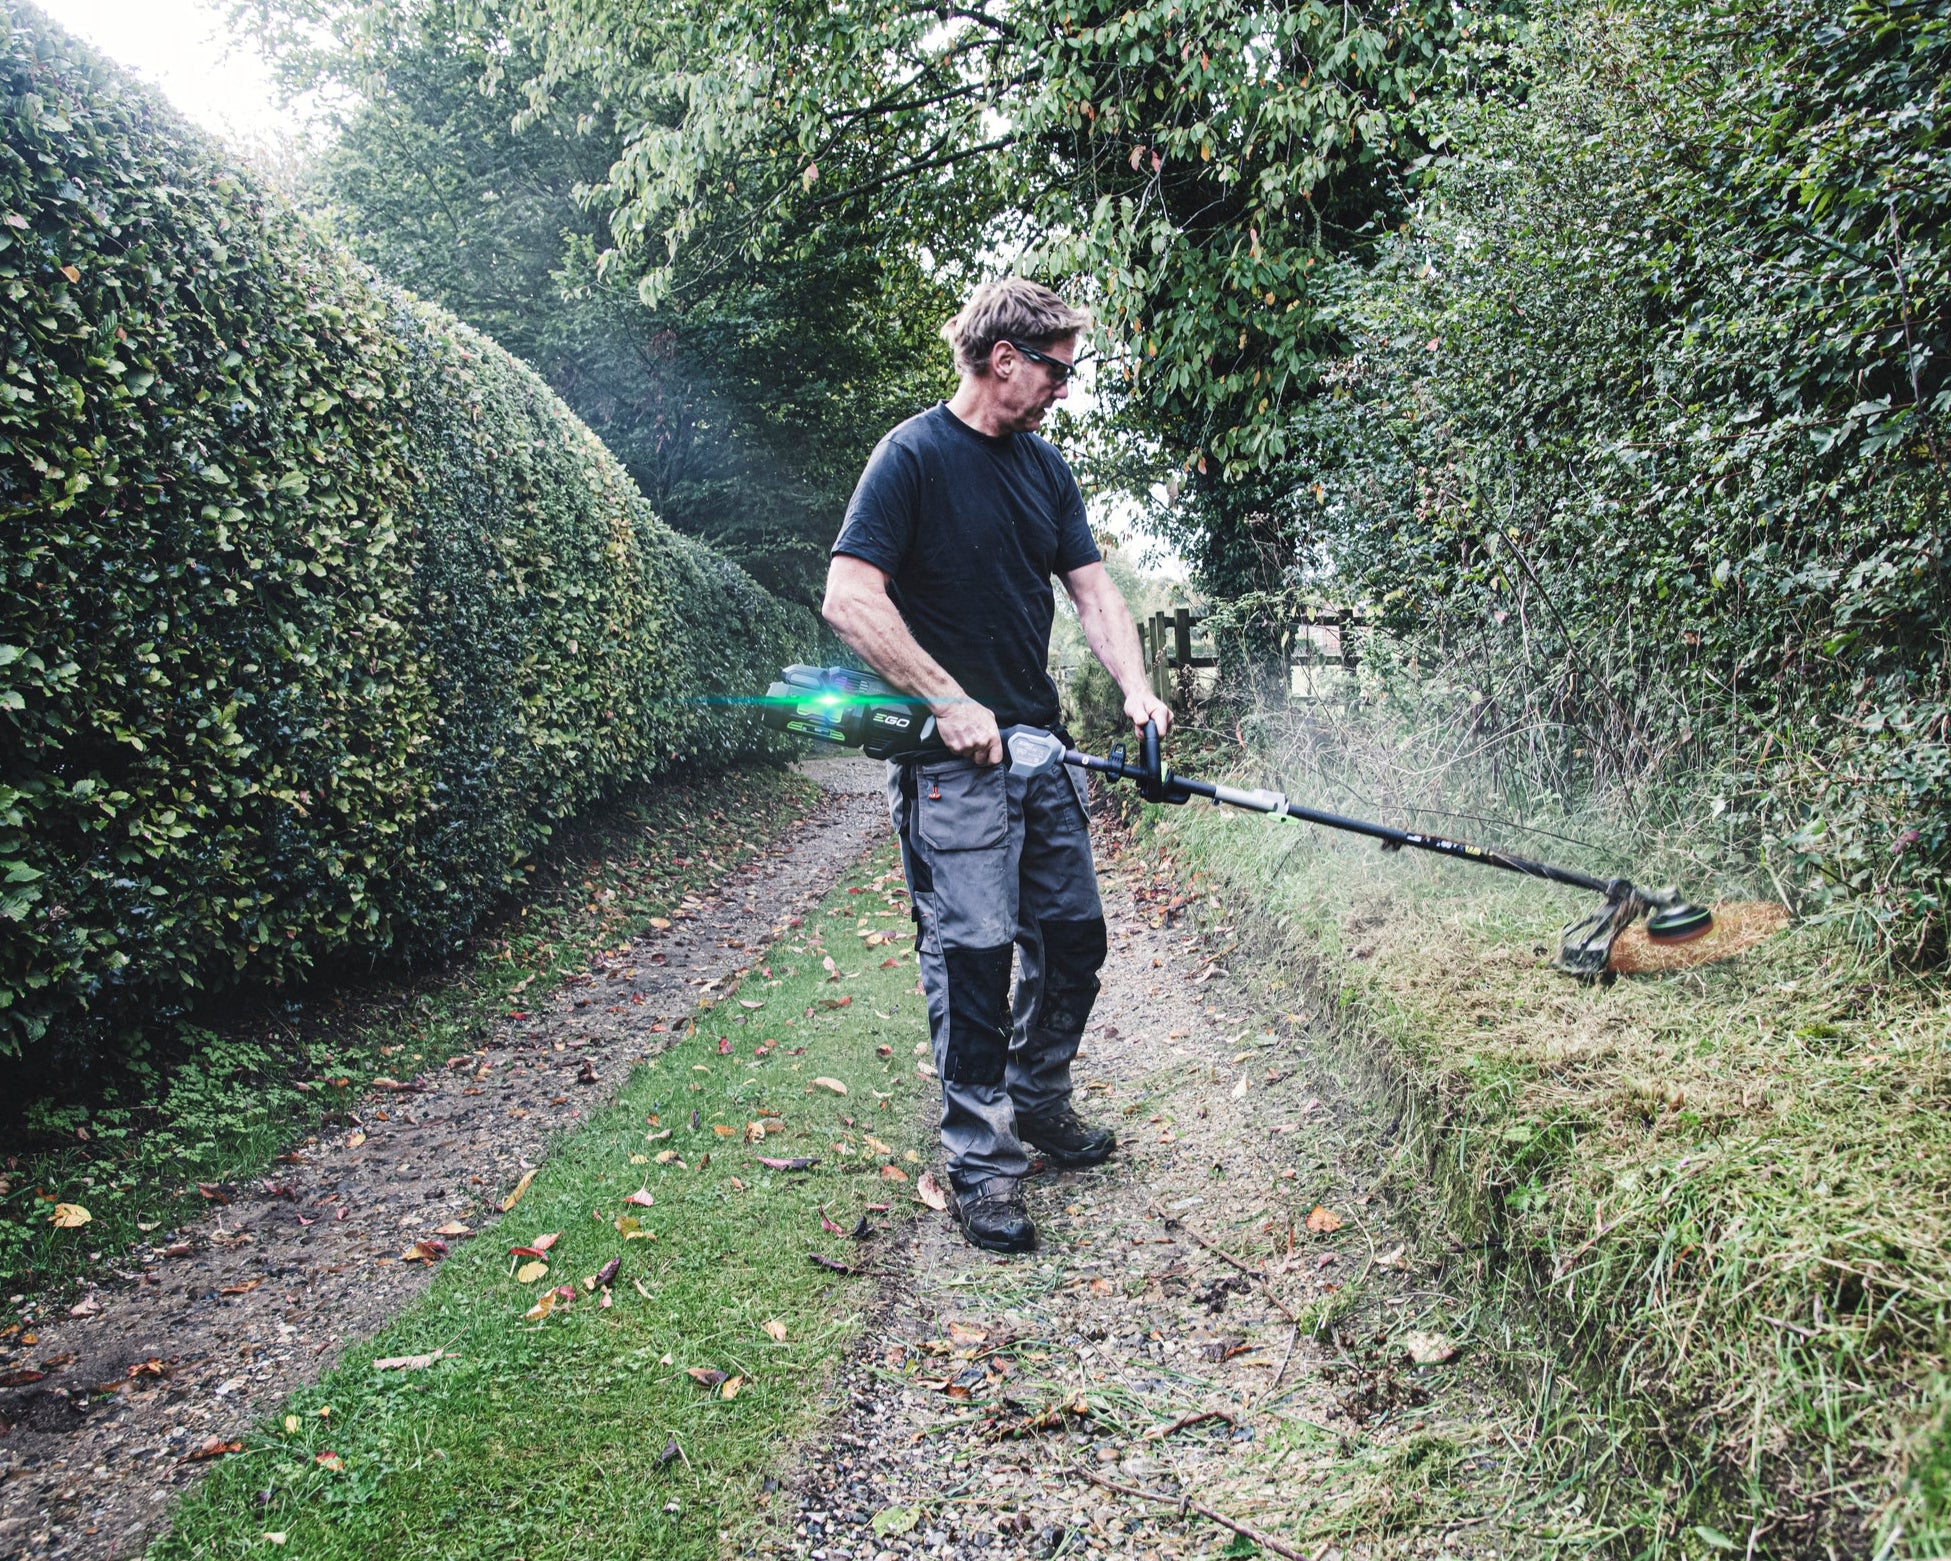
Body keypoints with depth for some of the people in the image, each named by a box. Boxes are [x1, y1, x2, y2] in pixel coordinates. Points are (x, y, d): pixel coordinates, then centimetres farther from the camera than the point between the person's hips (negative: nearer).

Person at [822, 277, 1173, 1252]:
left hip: (1040, 749, 8)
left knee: (1074, 939, 14)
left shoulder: (1044, 467, 13)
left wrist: (1135, 689, -6)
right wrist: (950, 702, -20)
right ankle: (983, 1166, 8)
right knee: (972, 954, -4)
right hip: (952, 762, -8)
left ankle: (1037, 1101, 35)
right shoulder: (914, 456, -10)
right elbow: (849, 599, -18)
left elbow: (1092, 589, 11)